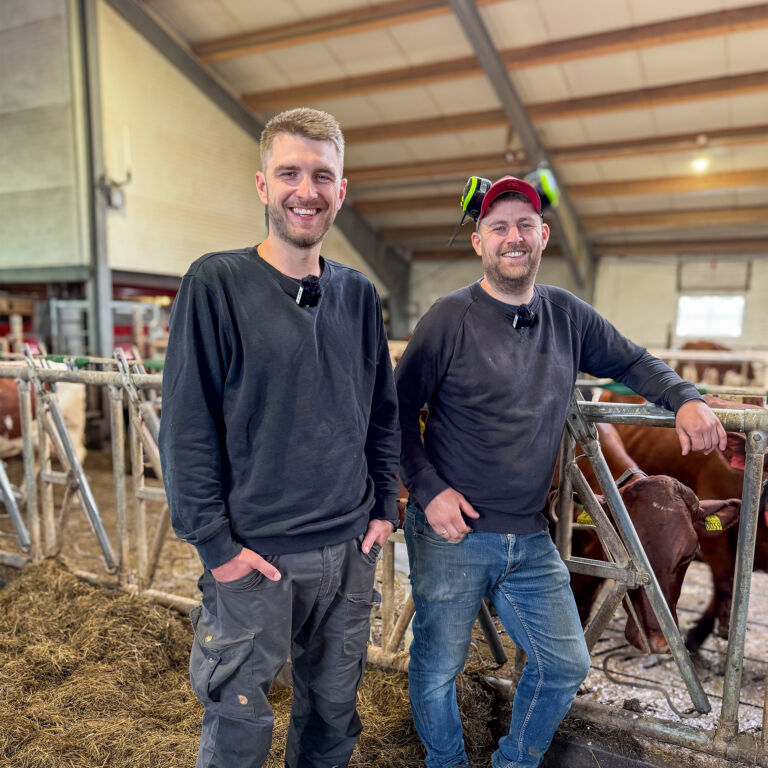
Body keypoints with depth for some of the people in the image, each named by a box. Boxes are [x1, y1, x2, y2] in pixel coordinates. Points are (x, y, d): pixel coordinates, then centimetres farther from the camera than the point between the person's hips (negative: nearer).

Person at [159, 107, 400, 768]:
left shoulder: (358, 294, 4)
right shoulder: (216, 283, -10)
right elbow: (187, 425, -10)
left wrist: (385, 506, 7)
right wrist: (214, 542, -11)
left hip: (350, 547, 4)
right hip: (254, 553, -4)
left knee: (335, 704, 22)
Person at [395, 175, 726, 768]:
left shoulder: (568, 315, 4)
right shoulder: (451, 317, -10)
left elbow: (632, 362, 19)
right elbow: (398, 410, -7)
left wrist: (685, 399, 1)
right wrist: (428, 489, -15)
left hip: (531, 540, 5)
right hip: (451, 535, -4)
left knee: (566, 665, 15)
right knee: (437, 670, 12)